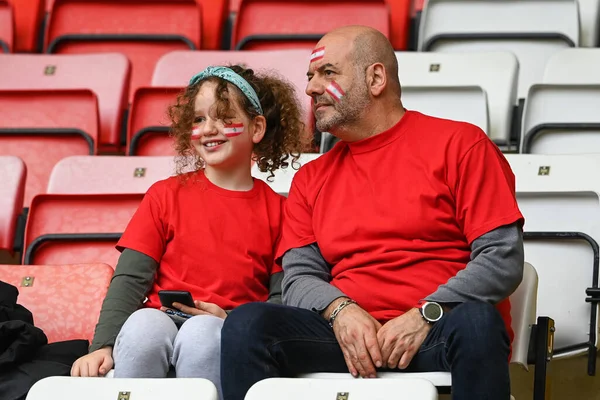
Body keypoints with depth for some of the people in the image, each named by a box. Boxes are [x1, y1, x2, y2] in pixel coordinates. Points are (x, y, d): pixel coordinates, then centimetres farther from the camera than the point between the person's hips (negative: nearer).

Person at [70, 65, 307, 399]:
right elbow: (130, 279, 5)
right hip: (162, 325, 1)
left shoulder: (277, 209, 13)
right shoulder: (166, 195, 15)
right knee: (144, 323, -35)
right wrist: (103, 346, -11)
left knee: (201, 331, -36)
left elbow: (282, 298, 6)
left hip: (228, 335, 0)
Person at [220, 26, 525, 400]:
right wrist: (340, 310, -11)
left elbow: (503, 258, -3)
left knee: (475, 322, -39)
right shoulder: (311, 179, 20)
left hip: (437, 332, -3)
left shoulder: (460, 144, 5)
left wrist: (425, 316, -15)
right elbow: (300, 275, 12)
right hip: (347, 336, 4)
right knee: (247, 324, -23)